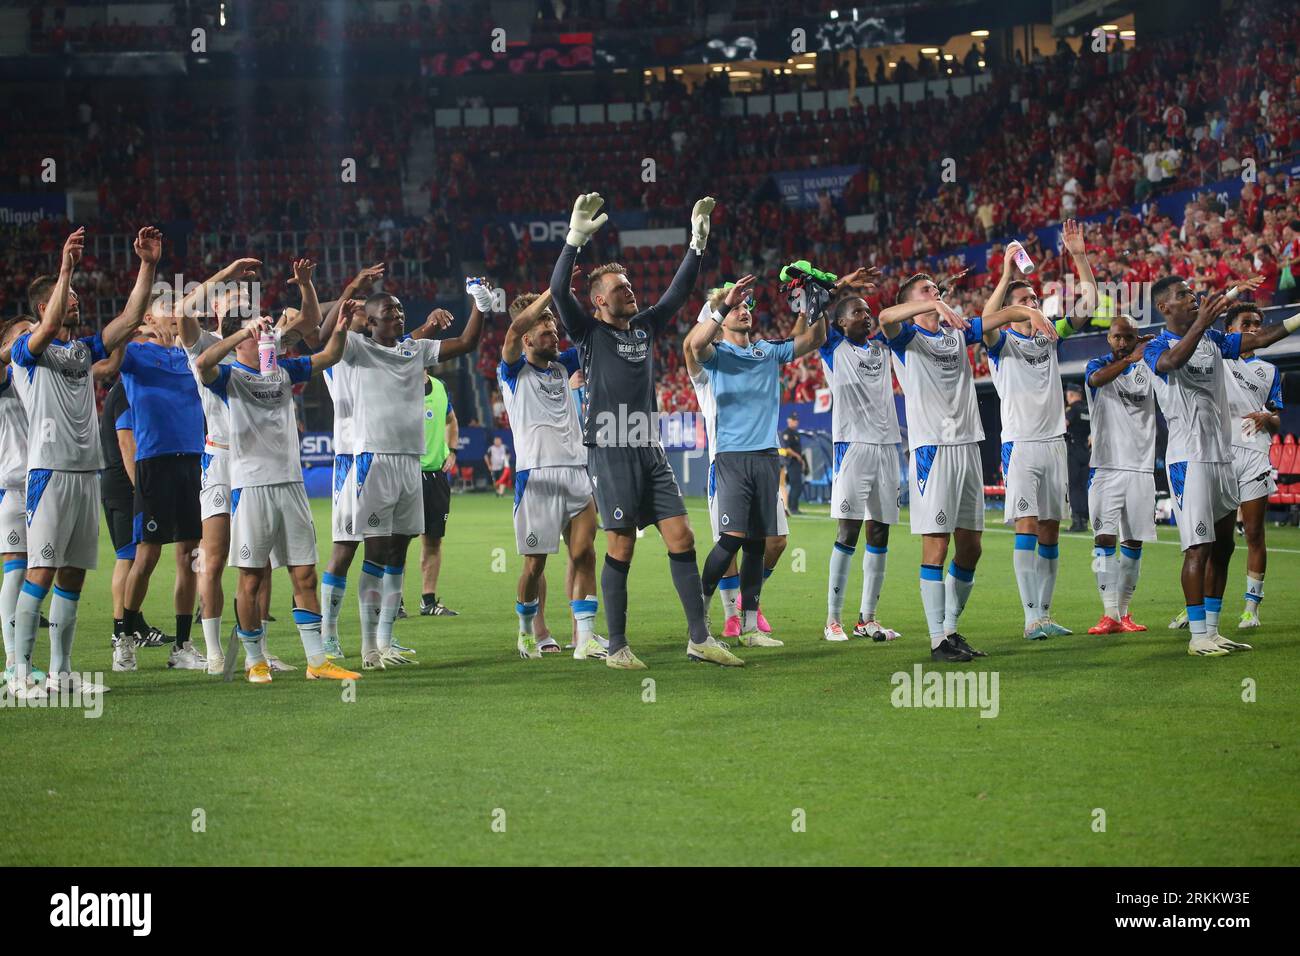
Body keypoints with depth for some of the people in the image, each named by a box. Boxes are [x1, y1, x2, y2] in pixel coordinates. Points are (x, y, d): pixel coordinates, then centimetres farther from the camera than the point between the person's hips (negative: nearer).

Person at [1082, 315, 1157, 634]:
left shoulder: (1148, 368, 12)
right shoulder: (1098, 365, 2)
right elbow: (1097, 379, -21)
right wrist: (1129, 359, -38)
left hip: (1141, 467, 3)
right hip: (1106, 467, -3)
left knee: (1133, 542, 6)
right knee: (1105, 538, -10)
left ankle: (1124, 612, 13)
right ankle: (1109, 614, -13)